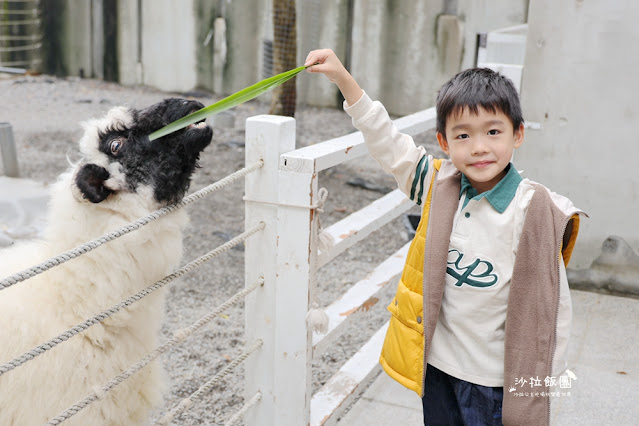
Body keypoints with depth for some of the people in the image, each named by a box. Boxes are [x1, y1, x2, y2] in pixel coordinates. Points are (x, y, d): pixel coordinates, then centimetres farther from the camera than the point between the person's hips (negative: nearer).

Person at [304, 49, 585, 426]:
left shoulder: (534, 212, -18)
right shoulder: (440, 186, -4)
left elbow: (551, 306, -14)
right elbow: (388, 144, 1)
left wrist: (539, 386, -10)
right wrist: (343, 77, -5)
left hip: (493, 379, -5)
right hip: (436, 364, 5)